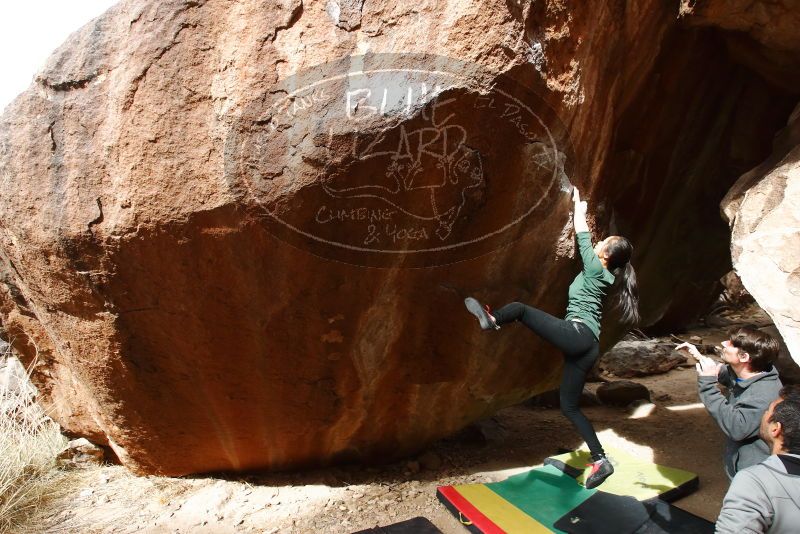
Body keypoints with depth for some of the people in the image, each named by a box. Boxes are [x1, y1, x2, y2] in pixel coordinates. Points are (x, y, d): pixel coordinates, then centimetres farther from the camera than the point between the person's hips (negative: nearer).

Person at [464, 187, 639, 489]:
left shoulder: (594, 267, -2)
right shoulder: (604, 276, 19)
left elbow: (582, 236, 8)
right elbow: (585, 239, 34)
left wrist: (579, 206, 23)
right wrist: (581, 212, 39)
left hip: (576, 334, -9)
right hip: (587, 345, 9)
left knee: (520, 309, -9)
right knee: (570, 406, 10)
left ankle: (492, 320, 16)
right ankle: (600, 461, 9)